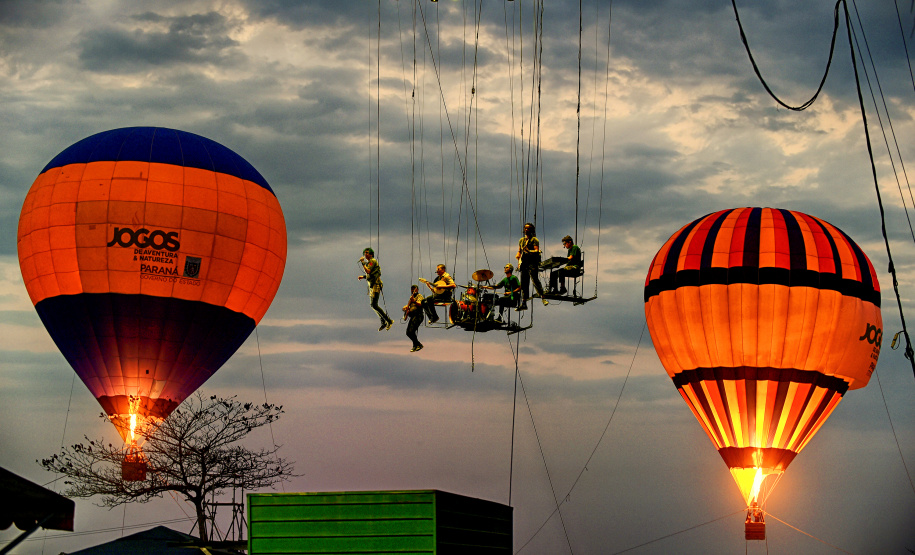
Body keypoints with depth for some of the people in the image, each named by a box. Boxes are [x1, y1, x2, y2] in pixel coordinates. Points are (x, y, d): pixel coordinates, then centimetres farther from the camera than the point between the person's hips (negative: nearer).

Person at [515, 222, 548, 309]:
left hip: (532, 263, -6)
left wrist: (529, 251, -27)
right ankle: (524, 304, 6)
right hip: (524, 263, 6)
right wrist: (518, 255, 6)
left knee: (535, 280, -18)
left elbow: (537, 251, -10)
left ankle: (543, 298, -16)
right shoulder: (521, 240, 21)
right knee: (524, 283, 4)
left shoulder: (534, 239, 1)